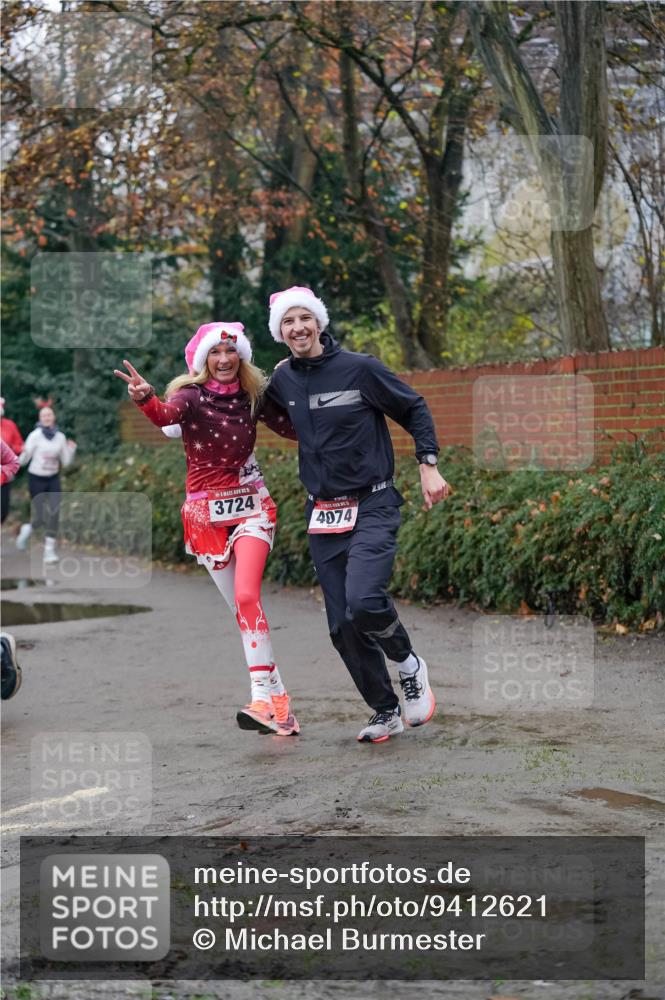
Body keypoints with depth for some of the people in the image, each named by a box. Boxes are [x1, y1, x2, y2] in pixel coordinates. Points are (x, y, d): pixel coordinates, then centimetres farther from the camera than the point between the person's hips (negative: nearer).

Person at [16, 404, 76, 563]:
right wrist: (23, 453, -32)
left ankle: (49, 550, -6)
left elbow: (66, 462, 7)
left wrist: (71, 450, -9)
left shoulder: (60, 437, 0)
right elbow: (24, 461, -11)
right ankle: (27, 529, 30)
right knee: (40, 518, -5)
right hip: (36, 480, -3)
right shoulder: (35, 436, -12)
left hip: (53, 480, 3)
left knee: (54, 514, -13)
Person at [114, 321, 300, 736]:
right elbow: (166, 414, -32)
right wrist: (146, 398, -54)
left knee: (247, 596, -20)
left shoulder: (254, 397, -1)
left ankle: (264, 699, -21)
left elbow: (295, 428, 5)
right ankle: (279, 701, 9)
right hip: (206, 511, 0)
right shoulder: (192, 395, -10)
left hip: (250, 503, 0)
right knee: (244, 607, 4)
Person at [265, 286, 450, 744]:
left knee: (364, 602, -26)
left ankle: (410, 664, 3)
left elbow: (415, 409, 1)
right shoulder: (282, 380, 6)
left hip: (373, 505, -5)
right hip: (323, 513, 5)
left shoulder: (360, 368, -7)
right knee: (343, 627, 4)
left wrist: (429, 465, -6)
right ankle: (386, 711, 20)